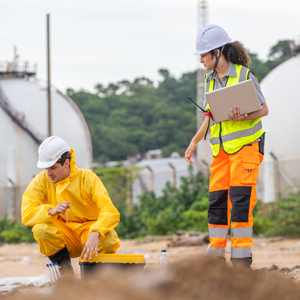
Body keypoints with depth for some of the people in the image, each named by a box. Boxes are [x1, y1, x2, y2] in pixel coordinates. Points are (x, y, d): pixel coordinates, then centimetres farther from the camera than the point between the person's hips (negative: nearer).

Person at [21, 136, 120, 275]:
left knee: (108, 240, -34)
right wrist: (51, 211, -38)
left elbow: (111, 213, -24)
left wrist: (95, 234, -44)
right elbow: (26, 215, -18)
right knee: (41, 229, -29)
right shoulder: (41, 180, -7)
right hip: (64, 236, 2)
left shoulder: (87, 178, -14)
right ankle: (67, 274, -13)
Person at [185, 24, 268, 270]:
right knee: (217, 201, 3)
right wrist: (195, 142, 19)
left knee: (240, 200, -12)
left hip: (246, 146, -6)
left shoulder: (244, 75, -8)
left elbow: (264, 109, -4)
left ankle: (242, 260, -10)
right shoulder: (211, 79, 12)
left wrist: (243, 117, -23)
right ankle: (216, 257, 10)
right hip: (221, 149, 6)